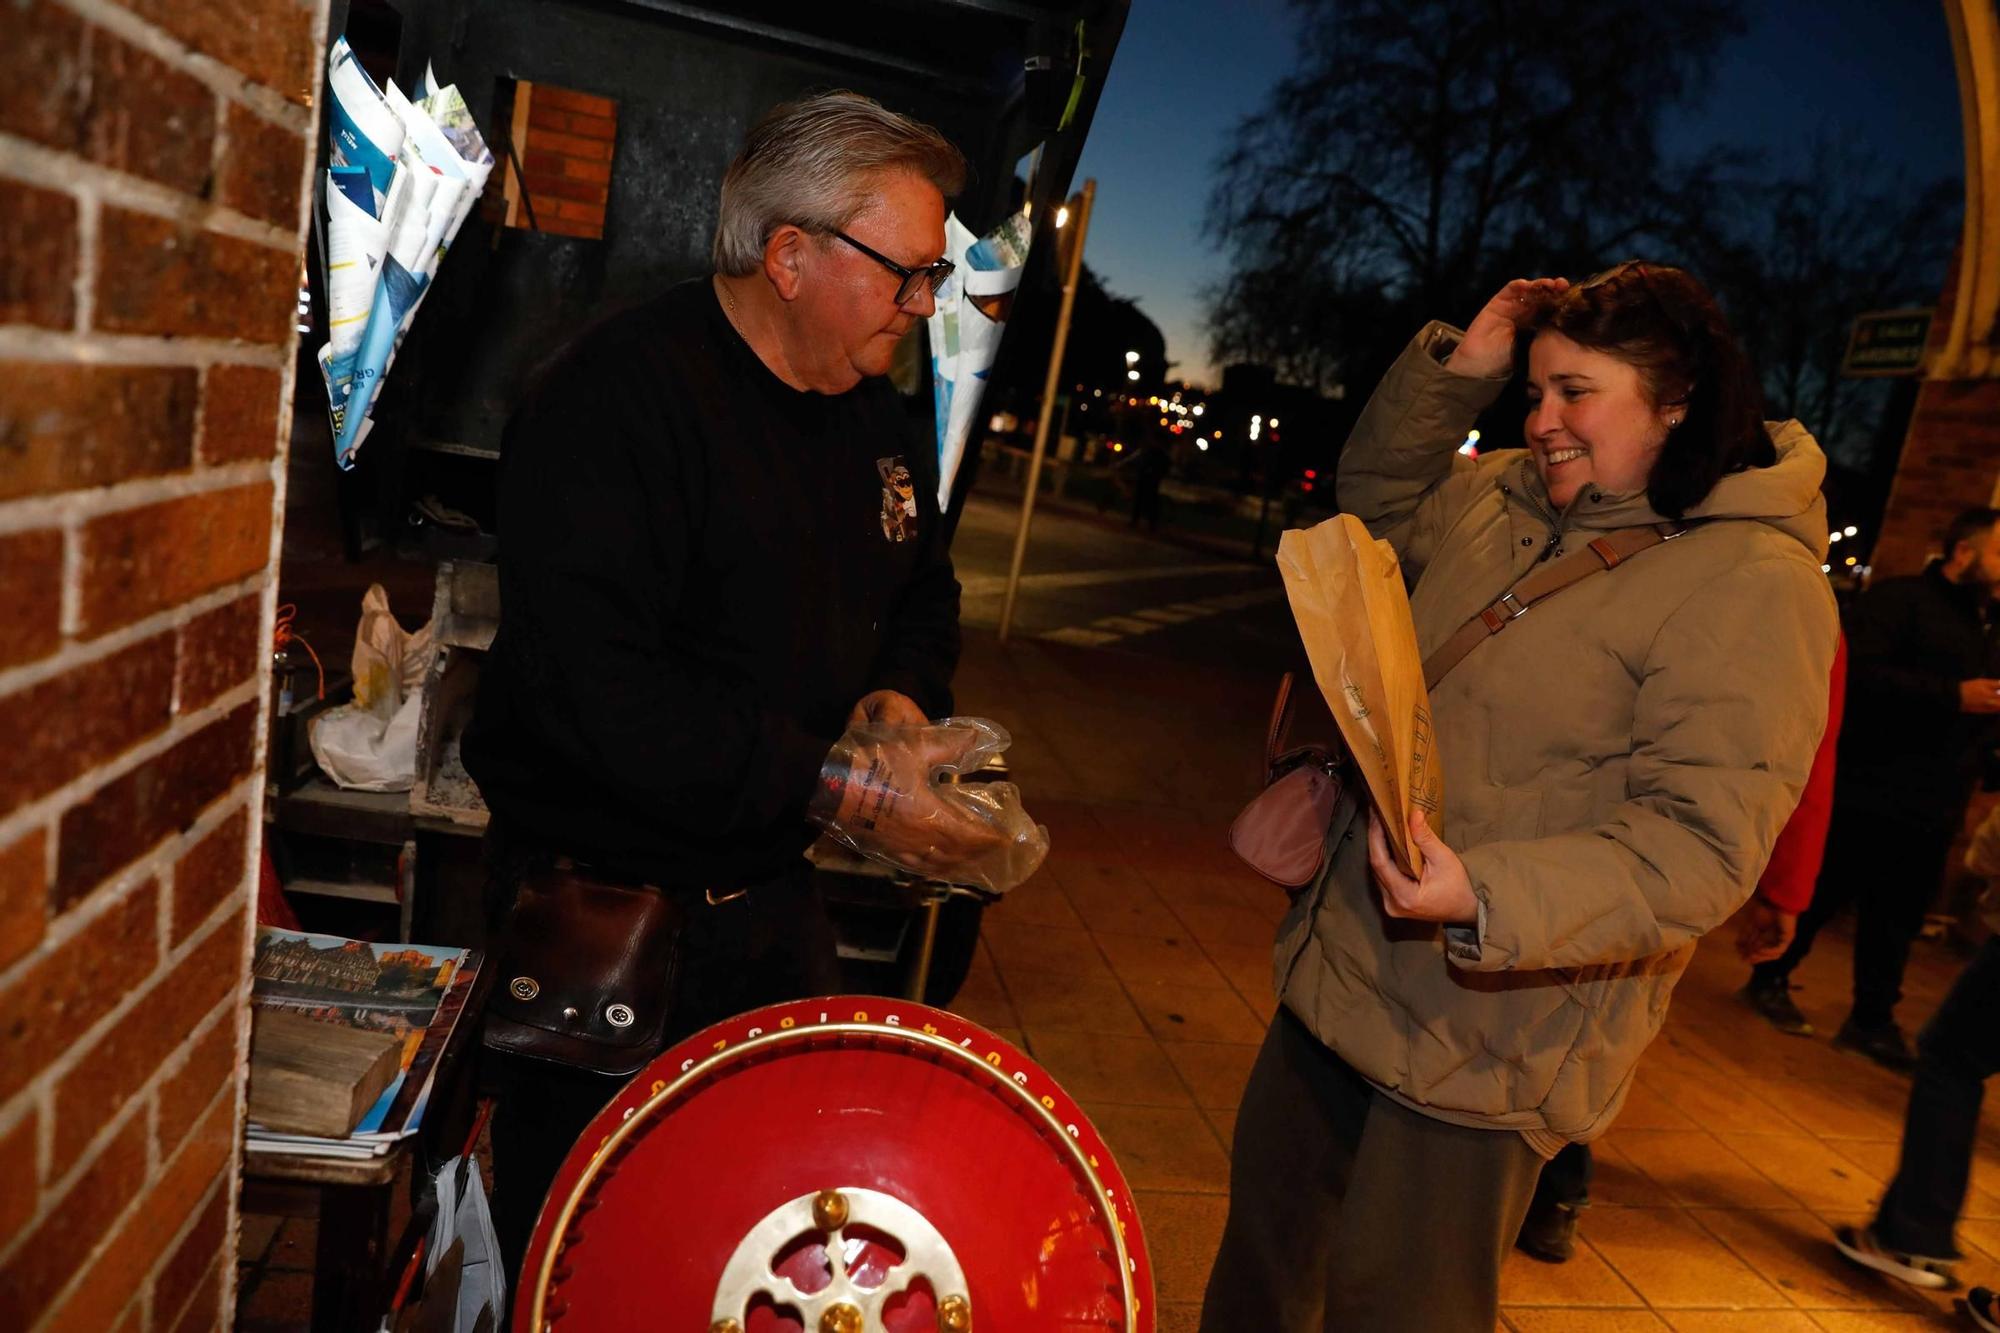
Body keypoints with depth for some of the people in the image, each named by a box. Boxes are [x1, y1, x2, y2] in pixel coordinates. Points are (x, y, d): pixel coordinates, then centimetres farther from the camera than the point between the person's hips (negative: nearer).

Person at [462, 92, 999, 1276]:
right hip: (602, 902, -7)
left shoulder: (876, 418, 7)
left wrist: (903, 690, -2)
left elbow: (922, 589, 21)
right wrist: (836, 780, -28)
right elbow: (593, 683, -29)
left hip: (770, 893, 7)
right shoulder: (621, 396, -19)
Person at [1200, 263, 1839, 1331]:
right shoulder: (1505, 500, 5)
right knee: (1267, 1230, 23)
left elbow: (1698, 843, -23)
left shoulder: (1753, 582, -17)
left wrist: (1487, 897, -36)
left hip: (1484, 1028, -7)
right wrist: (1453, 371, 7)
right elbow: (1377, 504, 23)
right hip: (1340, 965, 7)